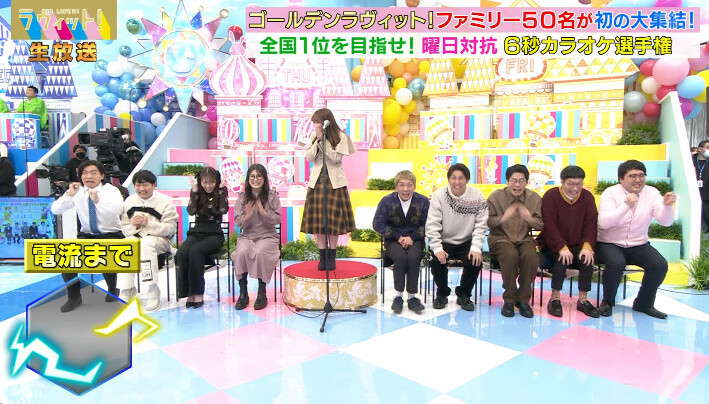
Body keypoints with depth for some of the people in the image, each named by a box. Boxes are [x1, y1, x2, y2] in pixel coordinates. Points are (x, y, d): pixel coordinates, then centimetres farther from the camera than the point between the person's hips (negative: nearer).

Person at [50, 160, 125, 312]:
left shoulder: (111, 190, -5)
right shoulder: (77, 191, 5)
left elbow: (117, 210, -24)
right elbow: (55, 210, -1)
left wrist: (98, 200, -35)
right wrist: (69, 195, -13)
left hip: (111, 235, -4)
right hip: (86, 235, 4)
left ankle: (112, 290, 1)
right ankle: (74, 296, 2)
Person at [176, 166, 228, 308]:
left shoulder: (222, 191, 5)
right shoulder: (196, 191, 9)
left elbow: (224, 210, -12)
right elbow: (191, 211, -5)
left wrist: (221, 190, -12)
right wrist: (194, 192, -11)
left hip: (215, 234, -2)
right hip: (196, 232, 3)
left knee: (195, 251, -33)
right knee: (181, 253, -29)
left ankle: (198, 293, -27)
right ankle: (188, 293, -24)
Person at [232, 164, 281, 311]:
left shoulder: (272, 195, 1)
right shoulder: (243, 197, 6)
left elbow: (277, 219, -2)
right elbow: (238, 223, 3)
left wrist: (264, 212, -19)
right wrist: (247, 216, -19)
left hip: (267, 236, -2)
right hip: (247, 236, 2)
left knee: (260, 253, -33)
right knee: (242, 252, -30)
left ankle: (262, 294, -17)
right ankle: (243, 293, -16)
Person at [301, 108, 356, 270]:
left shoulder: (340, 136, -3)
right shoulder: (314, 136, 8)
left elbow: (336, 158, -13)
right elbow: (309, 157, -1)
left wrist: (323, 140, -15)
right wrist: (318, 140, -10)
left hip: (334, 182, -3)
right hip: (317, 181, 3)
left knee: (333, 220, 1)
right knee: (317, 220, 2)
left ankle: (331, 257, 12)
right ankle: (323, 257, 11)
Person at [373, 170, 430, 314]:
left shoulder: (423, 201, -1)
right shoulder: (387, 201, -4)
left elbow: (427, 225, 0)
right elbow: (378, 224, -6)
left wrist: (412, 237, -15)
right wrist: (398, 237, -13)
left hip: (415, 239, 1)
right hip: (393, 240, -1)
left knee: (413, 257, -31)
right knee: (401, 257, -32)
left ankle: (412, 297, -17)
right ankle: (398, 296, -18)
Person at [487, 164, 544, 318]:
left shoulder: (534, 198, 5)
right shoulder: (496, 196, -1)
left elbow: (542, 225, 6)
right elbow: (486, 221, -4)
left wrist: (529, 218, -15)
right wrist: (504, 218, -21)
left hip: (524, 239, 2)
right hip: (500, 238, -2)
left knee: (531, 256, -31)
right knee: (511, 255, -35)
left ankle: (523, 300, -11)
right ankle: (509, 299, -15)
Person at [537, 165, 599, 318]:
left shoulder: (587, 197, 4)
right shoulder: (551, 196, -8)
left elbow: (591, 225, 0)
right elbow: (549, 225, -15)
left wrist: (587, 246, -17)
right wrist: (562, 248, -25)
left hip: (577, 244, 4)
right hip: (551, 244, -3)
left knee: (587, 260, -23)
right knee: (562, 260, -30)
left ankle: (583, 300, -7)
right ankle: (555, 299, -17)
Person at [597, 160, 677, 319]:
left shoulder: (651, 193, 2)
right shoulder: (610, 193, -9)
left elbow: (666, 221, -9)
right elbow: (604, 222, -24)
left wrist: (667, 206, -29)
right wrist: (626, 206, -33)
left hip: (639, 245, 4)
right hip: (609, 244, -4)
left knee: (660, 265, -19)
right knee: (616, 263, -32)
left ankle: (644, 304, 5)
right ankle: (607, 302, -6)